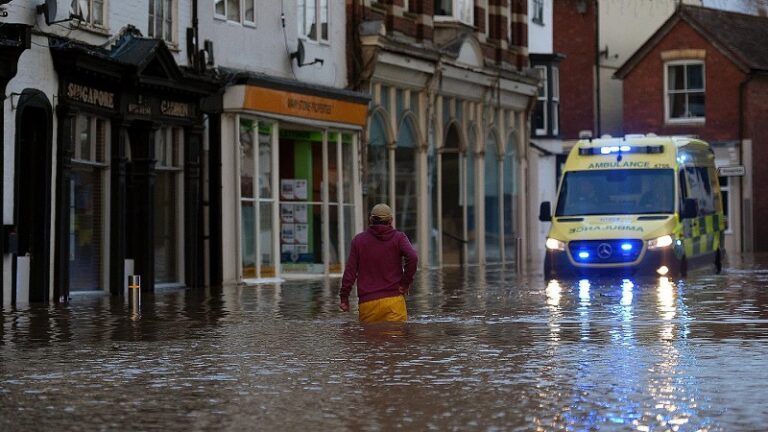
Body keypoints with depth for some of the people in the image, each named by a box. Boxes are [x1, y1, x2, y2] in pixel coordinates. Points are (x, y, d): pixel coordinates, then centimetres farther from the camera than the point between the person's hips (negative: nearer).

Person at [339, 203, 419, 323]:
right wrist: (405, 283, -3)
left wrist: (344, 297, 8)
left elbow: (350, 270, 4)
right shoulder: (398, 238, 4)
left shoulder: (358, 240, 8)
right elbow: (412, 257, -14)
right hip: (394, 300, -1)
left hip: (367, 302, 1)